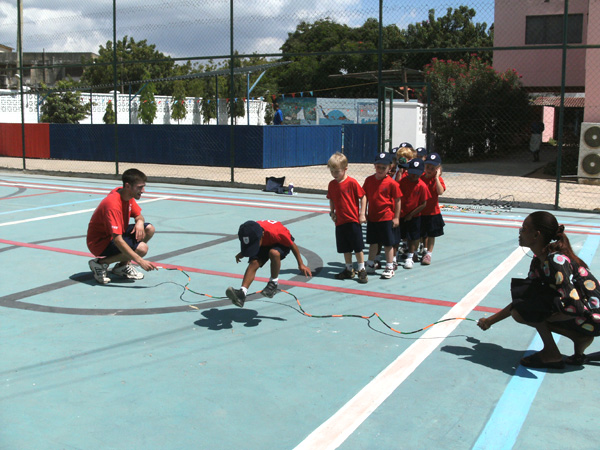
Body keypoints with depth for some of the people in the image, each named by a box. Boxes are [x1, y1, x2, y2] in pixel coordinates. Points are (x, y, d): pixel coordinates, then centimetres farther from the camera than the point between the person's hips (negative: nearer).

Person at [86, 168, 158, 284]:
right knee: (142, 248, -26)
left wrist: (140, 222, -15)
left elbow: (138, 215, 13)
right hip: (99, 242, -9)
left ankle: (122, 266, 4)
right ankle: (100, 263, -10)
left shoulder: (128, 195, -3)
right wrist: (140, 261, -40)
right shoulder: (113, 205, -31)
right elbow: (117, 240, -36)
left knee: (149, 229, -3)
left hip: (116, 234, 9)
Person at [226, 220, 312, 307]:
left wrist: (301, 264, -16)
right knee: (254, 263, -22)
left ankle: (273, 283, -17)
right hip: (264, 245, 4)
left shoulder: (274, 232, -42)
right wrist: (242, 253, -5)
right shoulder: (251, 233, -30)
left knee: (274, 253, -37)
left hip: (281, 243, -4)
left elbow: (292, 245, -23)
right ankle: (242, 292, -32)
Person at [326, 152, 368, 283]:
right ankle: (349, 270, 24)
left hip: (353, 221, -5)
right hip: (340, 221, 5)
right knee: (345, 248, 12)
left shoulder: (352, 182, -12)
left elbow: (362, 197, -6)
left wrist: (362, 214, -7)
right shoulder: (332, 184, 4)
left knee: (358, 247, 1)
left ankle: (361, 270, 12)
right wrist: (332, 213, 3)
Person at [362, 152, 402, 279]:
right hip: (372, 217, 4)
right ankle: (370, 266, 29)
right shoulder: (369, 180, 1)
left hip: (387, 218, -4)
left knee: (388, 243, 5)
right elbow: (365, 197, 5)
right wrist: (363, 212, -3)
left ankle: (389, 268, 16)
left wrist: (396, 217, -7)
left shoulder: (392, 183, -12)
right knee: (373, 242, 16)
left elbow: (398, 201, -7)